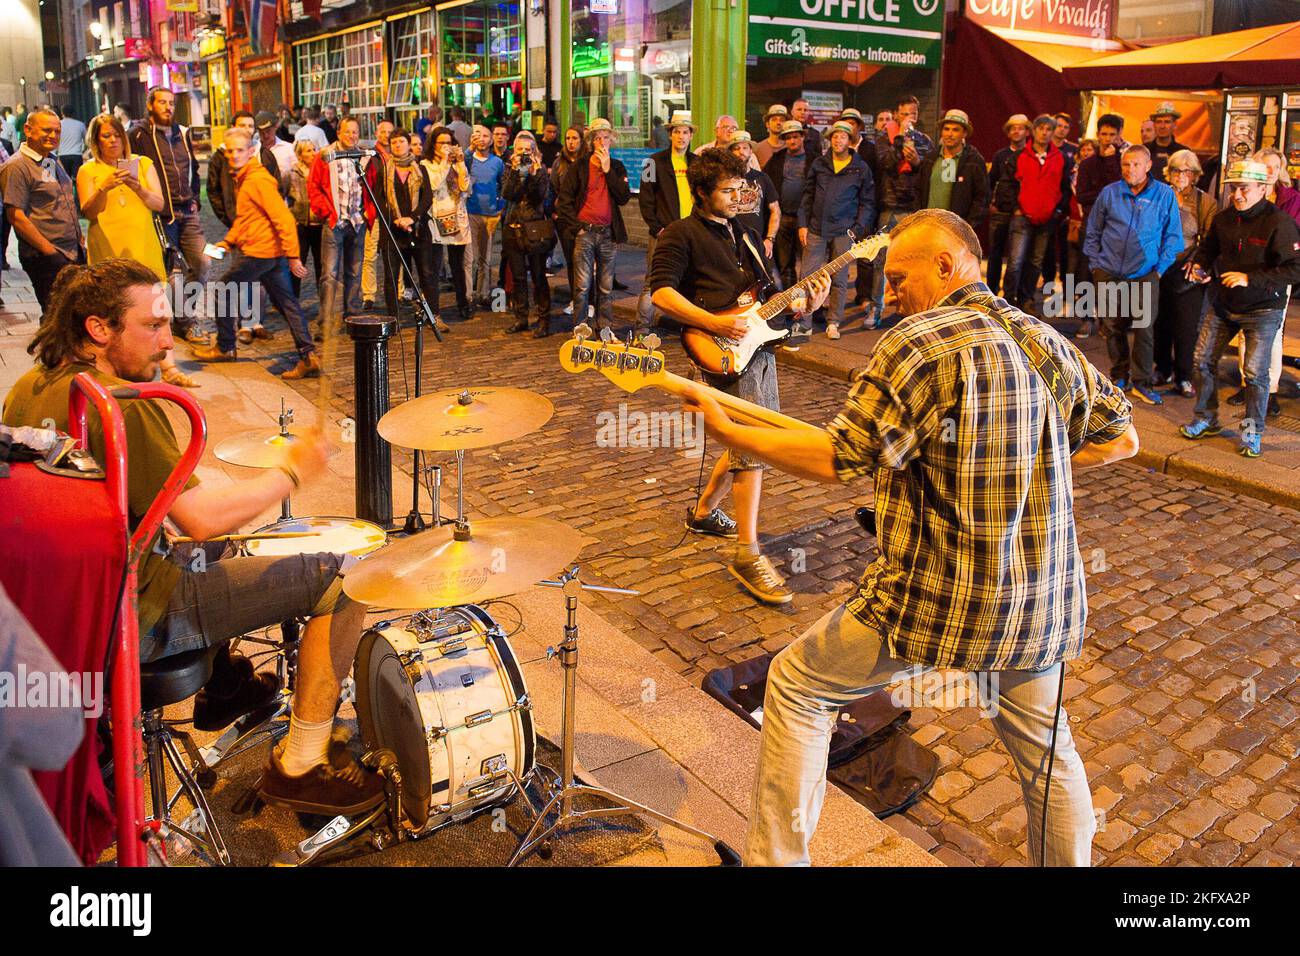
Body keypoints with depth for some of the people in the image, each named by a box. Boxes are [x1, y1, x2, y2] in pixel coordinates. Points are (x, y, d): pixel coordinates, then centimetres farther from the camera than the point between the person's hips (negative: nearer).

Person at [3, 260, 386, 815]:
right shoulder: (119, 402, -23)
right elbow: (203, 522, -27)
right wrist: (291, 471, -15)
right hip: (134, 618, -10)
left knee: (207, 555, 35)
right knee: (341, 575, -11)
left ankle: (223, 685, 40)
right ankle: (301, 766, -3)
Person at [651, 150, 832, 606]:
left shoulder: (746, 234, 21)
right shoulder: (682, 234, -3)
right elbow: (661, 291, -14)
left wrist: (805, 302, 2)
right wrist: (713, 323, -22)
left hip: (758, 346, 9)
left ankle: (704, 511, 36)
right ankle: (748, 556, -10)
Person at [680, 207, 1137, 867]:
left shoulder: (919, 342, -14)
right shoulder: (1050, 343, 7)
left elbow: (839, 459, -17)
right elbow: (1120, 437, 16)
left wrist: (727, 432, -8)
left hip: (937, 600, -6)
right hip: (1044, 599, 6)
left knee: (796, 684, 12)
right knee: (1046, 750, 26)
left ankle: (776, 859, 22)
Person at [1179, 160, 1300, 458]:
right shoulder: (1224, 219, 1)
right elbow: (1209, 248, 21)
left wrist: (1250, 278, -26)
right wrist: (1200, 265, -1)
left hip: (1262, 310, -6)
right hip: (1224, 305, 6)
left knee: (1255, 372, -6)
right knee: (1203, 361, 6)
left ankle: (1252, 433, 10)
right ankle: (1205, 419, 24)